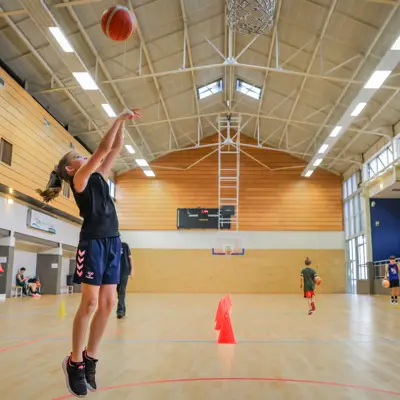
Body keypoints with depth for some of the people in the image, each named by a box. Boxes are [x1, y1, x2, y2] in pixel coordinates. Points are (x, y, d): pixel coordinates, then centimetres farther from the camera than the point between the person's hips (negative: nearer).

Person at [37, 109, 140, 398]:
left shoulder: (98, 177, 20)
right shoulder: (79, 179, -1)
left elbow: (115, 150, 19)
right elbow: (103, 149, -9)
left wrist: (123, 123, 13)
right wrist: (120, 119, -3)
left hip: (113, 242, 7)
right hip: (93, 241, -7)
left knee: (107, 304, 5)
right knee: (90, 303, -5)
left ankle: (90, 358, 16)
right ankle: (74, 361, 9)